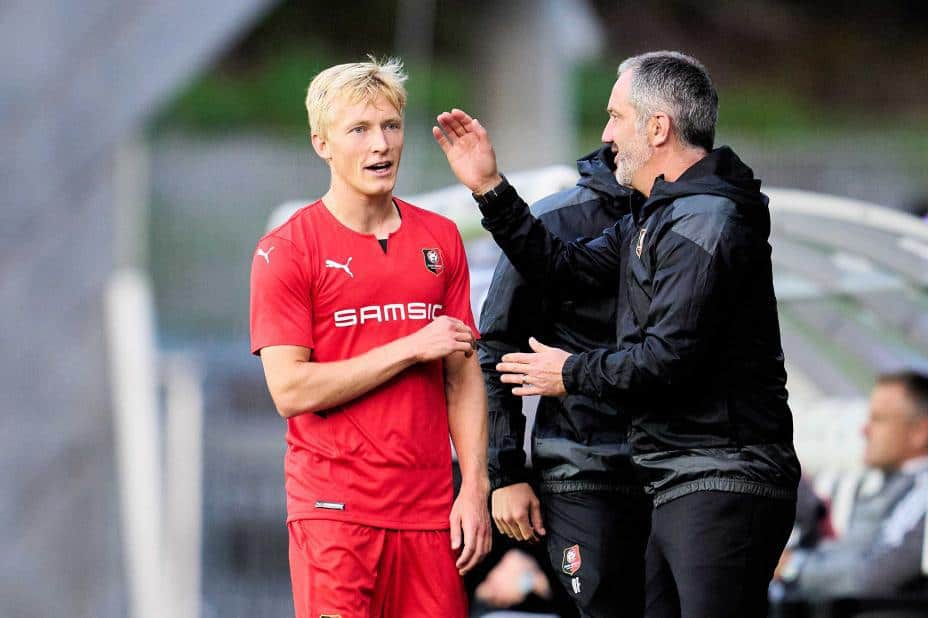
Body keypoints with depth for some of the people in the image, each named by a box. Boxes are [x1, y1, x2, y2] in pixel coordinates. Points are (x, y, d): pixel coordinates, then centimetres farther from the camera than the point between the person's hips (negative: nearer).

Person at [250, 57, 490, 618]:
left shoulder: (440, 240, 12)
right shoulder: (286, 251, -2)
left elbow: (463, 376, 12)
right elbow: (291, 391, -10)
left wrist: (476, 487, 2)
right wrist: (412, 348, -10)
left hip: (430, 508, 4)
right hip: (334, 508, -4)